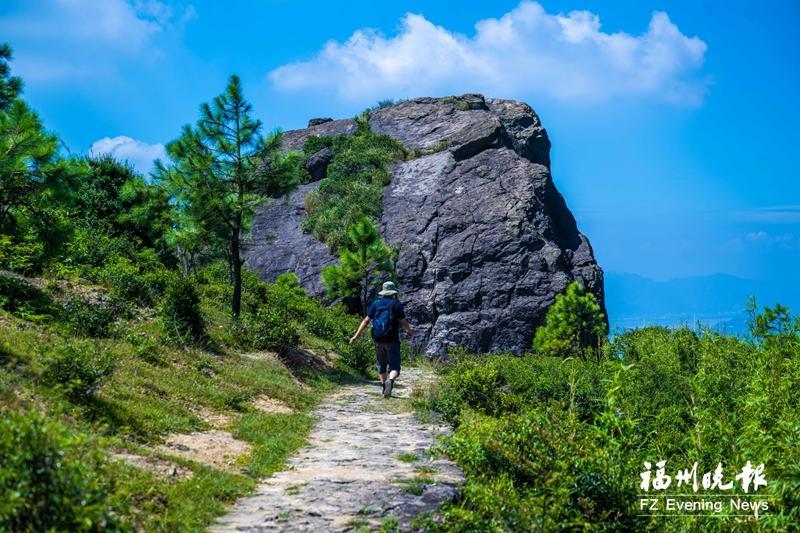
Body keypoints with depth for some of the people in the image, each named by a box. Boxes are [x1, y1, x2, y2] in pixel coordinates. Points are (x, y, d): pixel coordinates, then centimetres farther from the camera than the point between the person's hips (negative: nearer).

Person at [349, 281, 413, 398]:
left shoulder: (376, 304, 7)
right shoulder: (397, 304, 0)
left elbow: (366, 320, 1)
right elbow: (403, 322, -3)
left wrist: (356, 335, 4)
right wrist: (409, 331, 18)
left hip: (378, 339, 3)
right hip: (392, 339, -3)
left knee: (381, 365, 20)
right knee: (394, 366, -3)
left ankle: (384, 387, 24)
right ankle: (390, 381, -33)